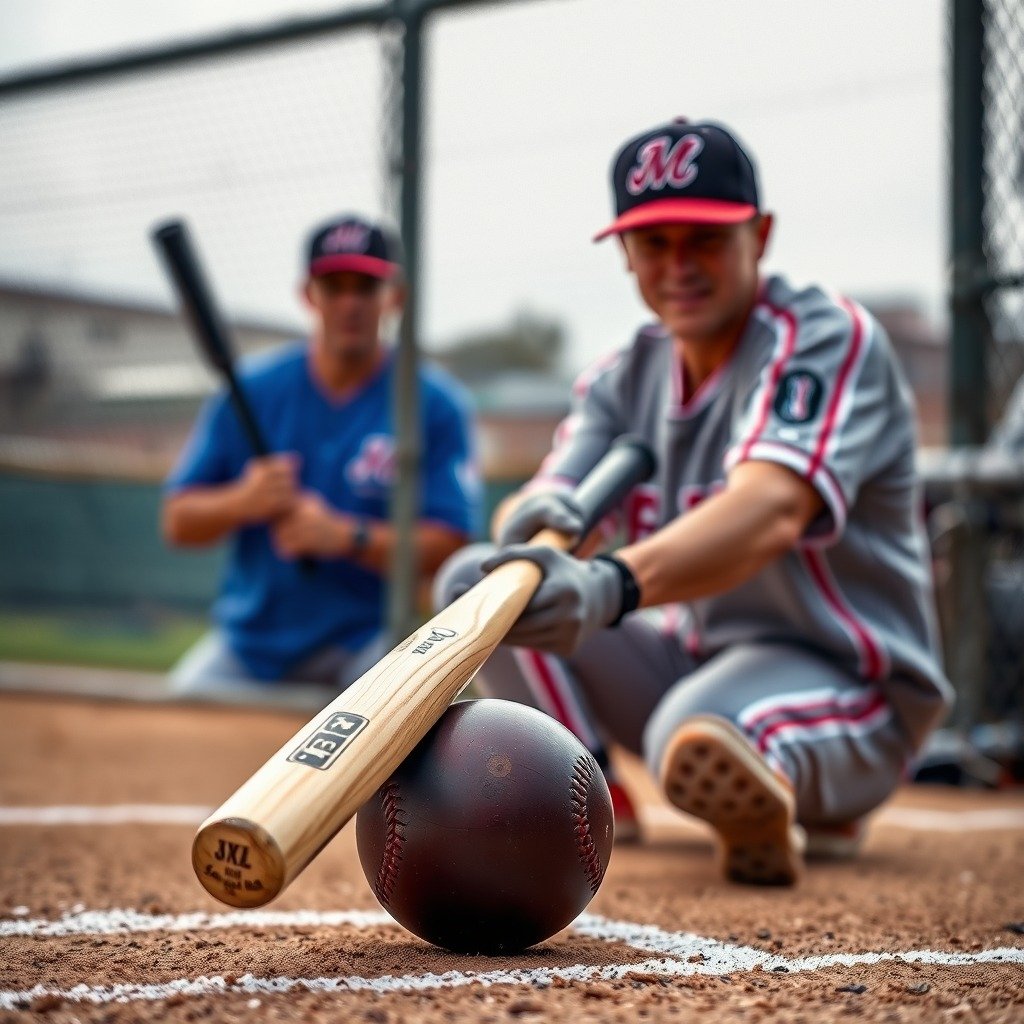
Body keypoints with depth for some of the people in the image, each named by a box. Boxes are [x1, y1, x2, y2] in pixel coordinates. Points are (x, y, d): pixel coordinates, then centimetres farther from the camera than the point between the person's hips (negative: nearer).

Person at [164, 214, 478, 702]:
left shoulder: (436, 404, -4)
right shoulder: (252, 388, 3)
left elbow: (450, 544, -12)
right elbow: (177, 522, 2)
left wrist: (344, 536, -25)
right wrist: (242, 502, -19)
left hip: (366, 638, -3)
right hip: (248, 641, 3)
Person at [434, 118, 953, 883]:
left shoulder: (827, 337, -19)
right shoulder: (626, 376, 5)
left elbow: (771, 512, -38)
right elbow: (543, 500, -7)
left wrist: (611, 585, -56)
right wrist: (537, 513, -35)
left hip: (851, 683, -10)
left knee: (701, 735, -45)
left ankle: (770, 807, -17)